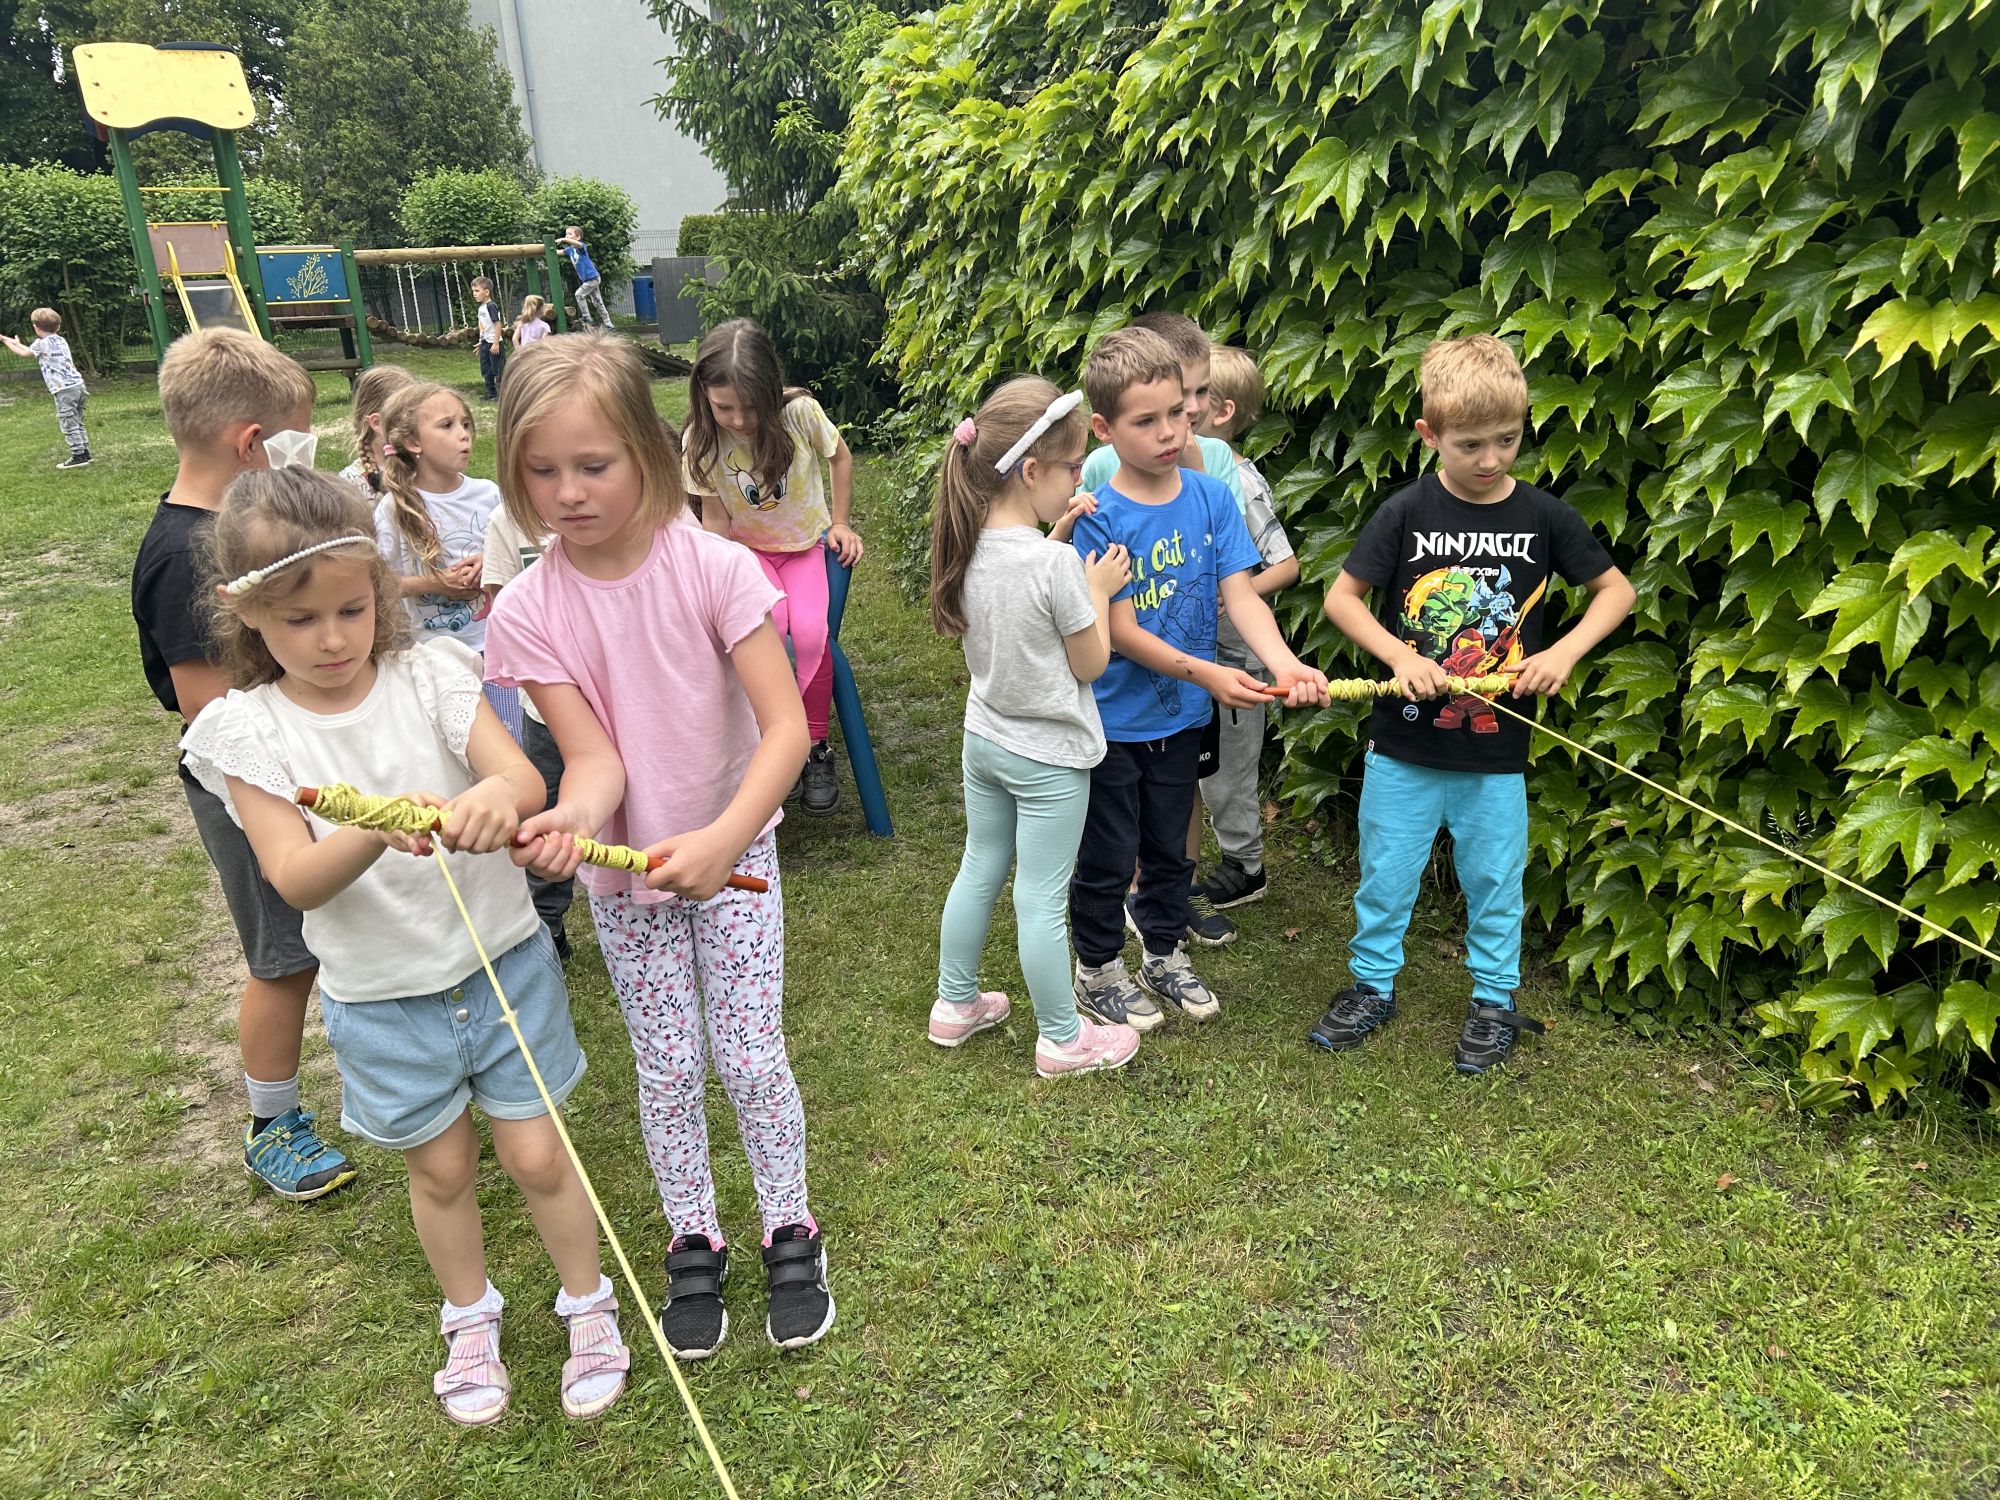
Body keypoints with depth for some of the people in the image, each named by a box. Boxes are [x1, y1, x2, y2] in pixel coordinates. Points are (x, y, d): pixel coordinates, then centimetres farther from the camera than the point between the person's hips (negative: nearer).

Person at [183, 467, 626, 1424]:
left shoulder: (431, 675, -10)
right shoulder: (249, 733, -10)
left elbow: (526, 779, -24)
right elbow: (294, 879, -20)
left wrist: (496, 794, -48)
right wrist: (380, 831, -40)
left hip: (502, 964, 0)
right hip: (381, 997, 1)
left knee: (536, 1155, 8)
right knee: (440, 1168, 19)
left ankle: (588, 1303, 35)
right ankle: (470, 1318, 46)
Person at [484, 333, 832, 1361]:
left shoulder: (716, 569, -20)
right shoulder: (527, 611, -15)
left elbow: (786, 727, -24)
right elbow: (595, 756, -18)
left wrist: (722, 839, -38)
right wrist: (571, 820, -41)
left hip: (732, 854, -1)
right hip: (621, 871, 2)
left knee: (750, 1058, 4)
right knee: (666, 1072, 13)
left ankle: (790, 1231, 30)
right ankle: (693, 1244, 36)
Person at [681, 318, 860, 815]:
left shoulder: (800, 412, -20)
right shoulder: (702, 441, -16)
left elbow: (840, 457, 0)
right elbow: (716, 519, -8)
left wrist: (840, 523, 0)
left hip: (806, 544, 0)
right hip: (747, 549, 0)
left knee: (810, 633, -27)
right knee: (767, 624, -31)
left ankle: (815, 748, -7)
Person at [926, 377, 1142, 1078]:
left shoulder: (970, 546, -6)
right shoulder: (1056, 564, -26)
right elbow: (1090, 663, -15)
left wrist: (1055, 533, 4)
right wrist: (1099, 590, -2)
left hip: (984, 739, 7)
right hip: (1049, 755, -7)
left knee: (979, 870, 22)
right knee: (1042, 899, 5)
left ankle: (955, 1005, 38)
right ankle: (1062, 1039, 23)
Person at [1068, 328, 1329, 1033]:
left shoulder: (1211, 498, -4)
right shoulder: (1098, 517, -18)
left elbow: (1240, 593, -10)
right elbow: (1120, 631, -20)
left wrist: (1283, 662, -27)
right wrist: (1206, 674, -28)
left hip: (1181, 716, 5)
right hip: (1113, 718, -4)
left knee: (1170, 846, 21)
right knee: (1109, 854, 10)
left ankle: (1165, 955, 41)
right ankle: (1097, 971, 31)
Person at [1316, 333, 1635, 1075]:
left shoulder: (1543, 516, -4)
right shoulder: (1406, 512, -7)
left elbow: (1616, 589, 7)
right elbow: (1341, 597, -2)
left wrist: (1565, 652, -9)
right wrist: (1399, 656, -16)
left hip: (1496, 751, 1)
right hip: (1404, 743, 0)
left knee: (1494, 881, 14)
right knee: (1385, 874, 12)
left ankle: (1495, 1000, 32)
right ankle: (1372, 985, 31)